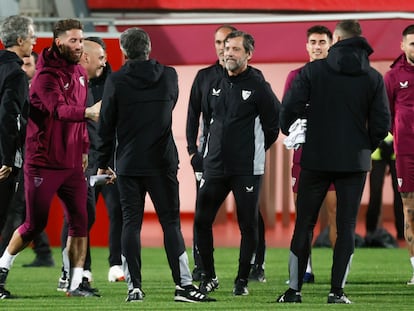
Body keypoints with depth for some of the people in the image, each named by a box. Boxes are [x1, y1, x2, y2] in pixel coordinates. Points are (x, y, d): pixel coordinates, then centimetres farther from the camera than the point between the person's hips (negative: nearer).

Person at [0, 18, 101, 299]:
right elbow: (58, 109, -32)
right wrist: (87, 112, -46)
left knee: (80, 223, -1)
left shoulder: (80, 74, 11)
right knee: (35, 224, 0)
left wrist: (84, 148, 14)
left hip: (72, 164, 7)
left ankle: (76, 283, 4)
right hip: (44, 164, -7)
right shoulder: (47, 75, -15)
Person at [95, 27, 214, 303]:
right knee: (171, 222, 3)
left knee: (131, 223, 4)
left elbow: (106, 125, -1)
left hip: (128, 164, -1)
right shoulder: (169, 76, 1)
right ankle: (183, 284, -5)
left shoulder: (116, 81, -4)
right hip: (162, 162, 1)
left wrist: (103, 163, 10)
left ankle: (134, 287, 0)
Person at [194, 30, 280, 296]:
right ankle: (209, 276, 14)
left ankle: (242, 280, 10)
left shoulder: (258, 87, -6)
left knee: (248, 225, 0)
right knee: (202, 220, 2)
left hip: (248, 169, -5)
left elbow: (274, 124, -1)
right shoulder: (216, 85, 10)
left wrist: (255, 150, 7)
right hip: (215, 165, 5)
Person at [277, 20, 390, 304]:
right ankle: (337, 291, 0)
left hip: (316, 160, -1)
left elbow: (289, 110, -11)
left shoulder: (313, 71, -4)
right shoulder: (374, 78, 1)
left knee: (304, 224, 8)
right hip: (355, 162, 1)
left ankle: (294, 290, 7)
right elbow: (381, 123, -1)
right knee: (346, 226, 6)